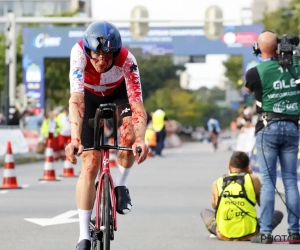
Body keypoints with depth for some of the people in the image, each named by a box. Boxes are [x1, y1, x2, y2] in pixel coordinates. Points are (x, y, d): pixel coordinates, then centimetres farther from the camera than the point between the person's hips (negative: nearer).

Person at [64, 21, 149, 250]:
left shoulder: (127, 60, -36)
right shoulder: (79, 53, -38)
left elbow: (138, 106, -42)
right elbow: (76, 99, -46)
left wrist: (140, 140, -59)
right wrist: (75, 139, -58)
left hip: (118, 93, 0)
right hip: (90, 96, 0)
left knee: (130, 133, -32)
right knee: (89, 166, -8)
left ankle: (120, 184, -3)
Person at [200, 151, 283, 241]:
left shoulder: (217, 183, 4)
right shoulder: (253, 179, -2)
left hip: (224, 235, 2)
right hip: (249, 234, -2)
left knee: (205, 212, 32)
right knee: (278, 214, 20)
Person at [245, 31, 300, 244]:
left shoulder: (255, 72, -8)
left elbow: (248, 90, 14)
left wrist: (258, 60, 20)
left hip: (268, 128, -3)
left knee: (268, 181, -3)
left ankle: (265, 232, -7)